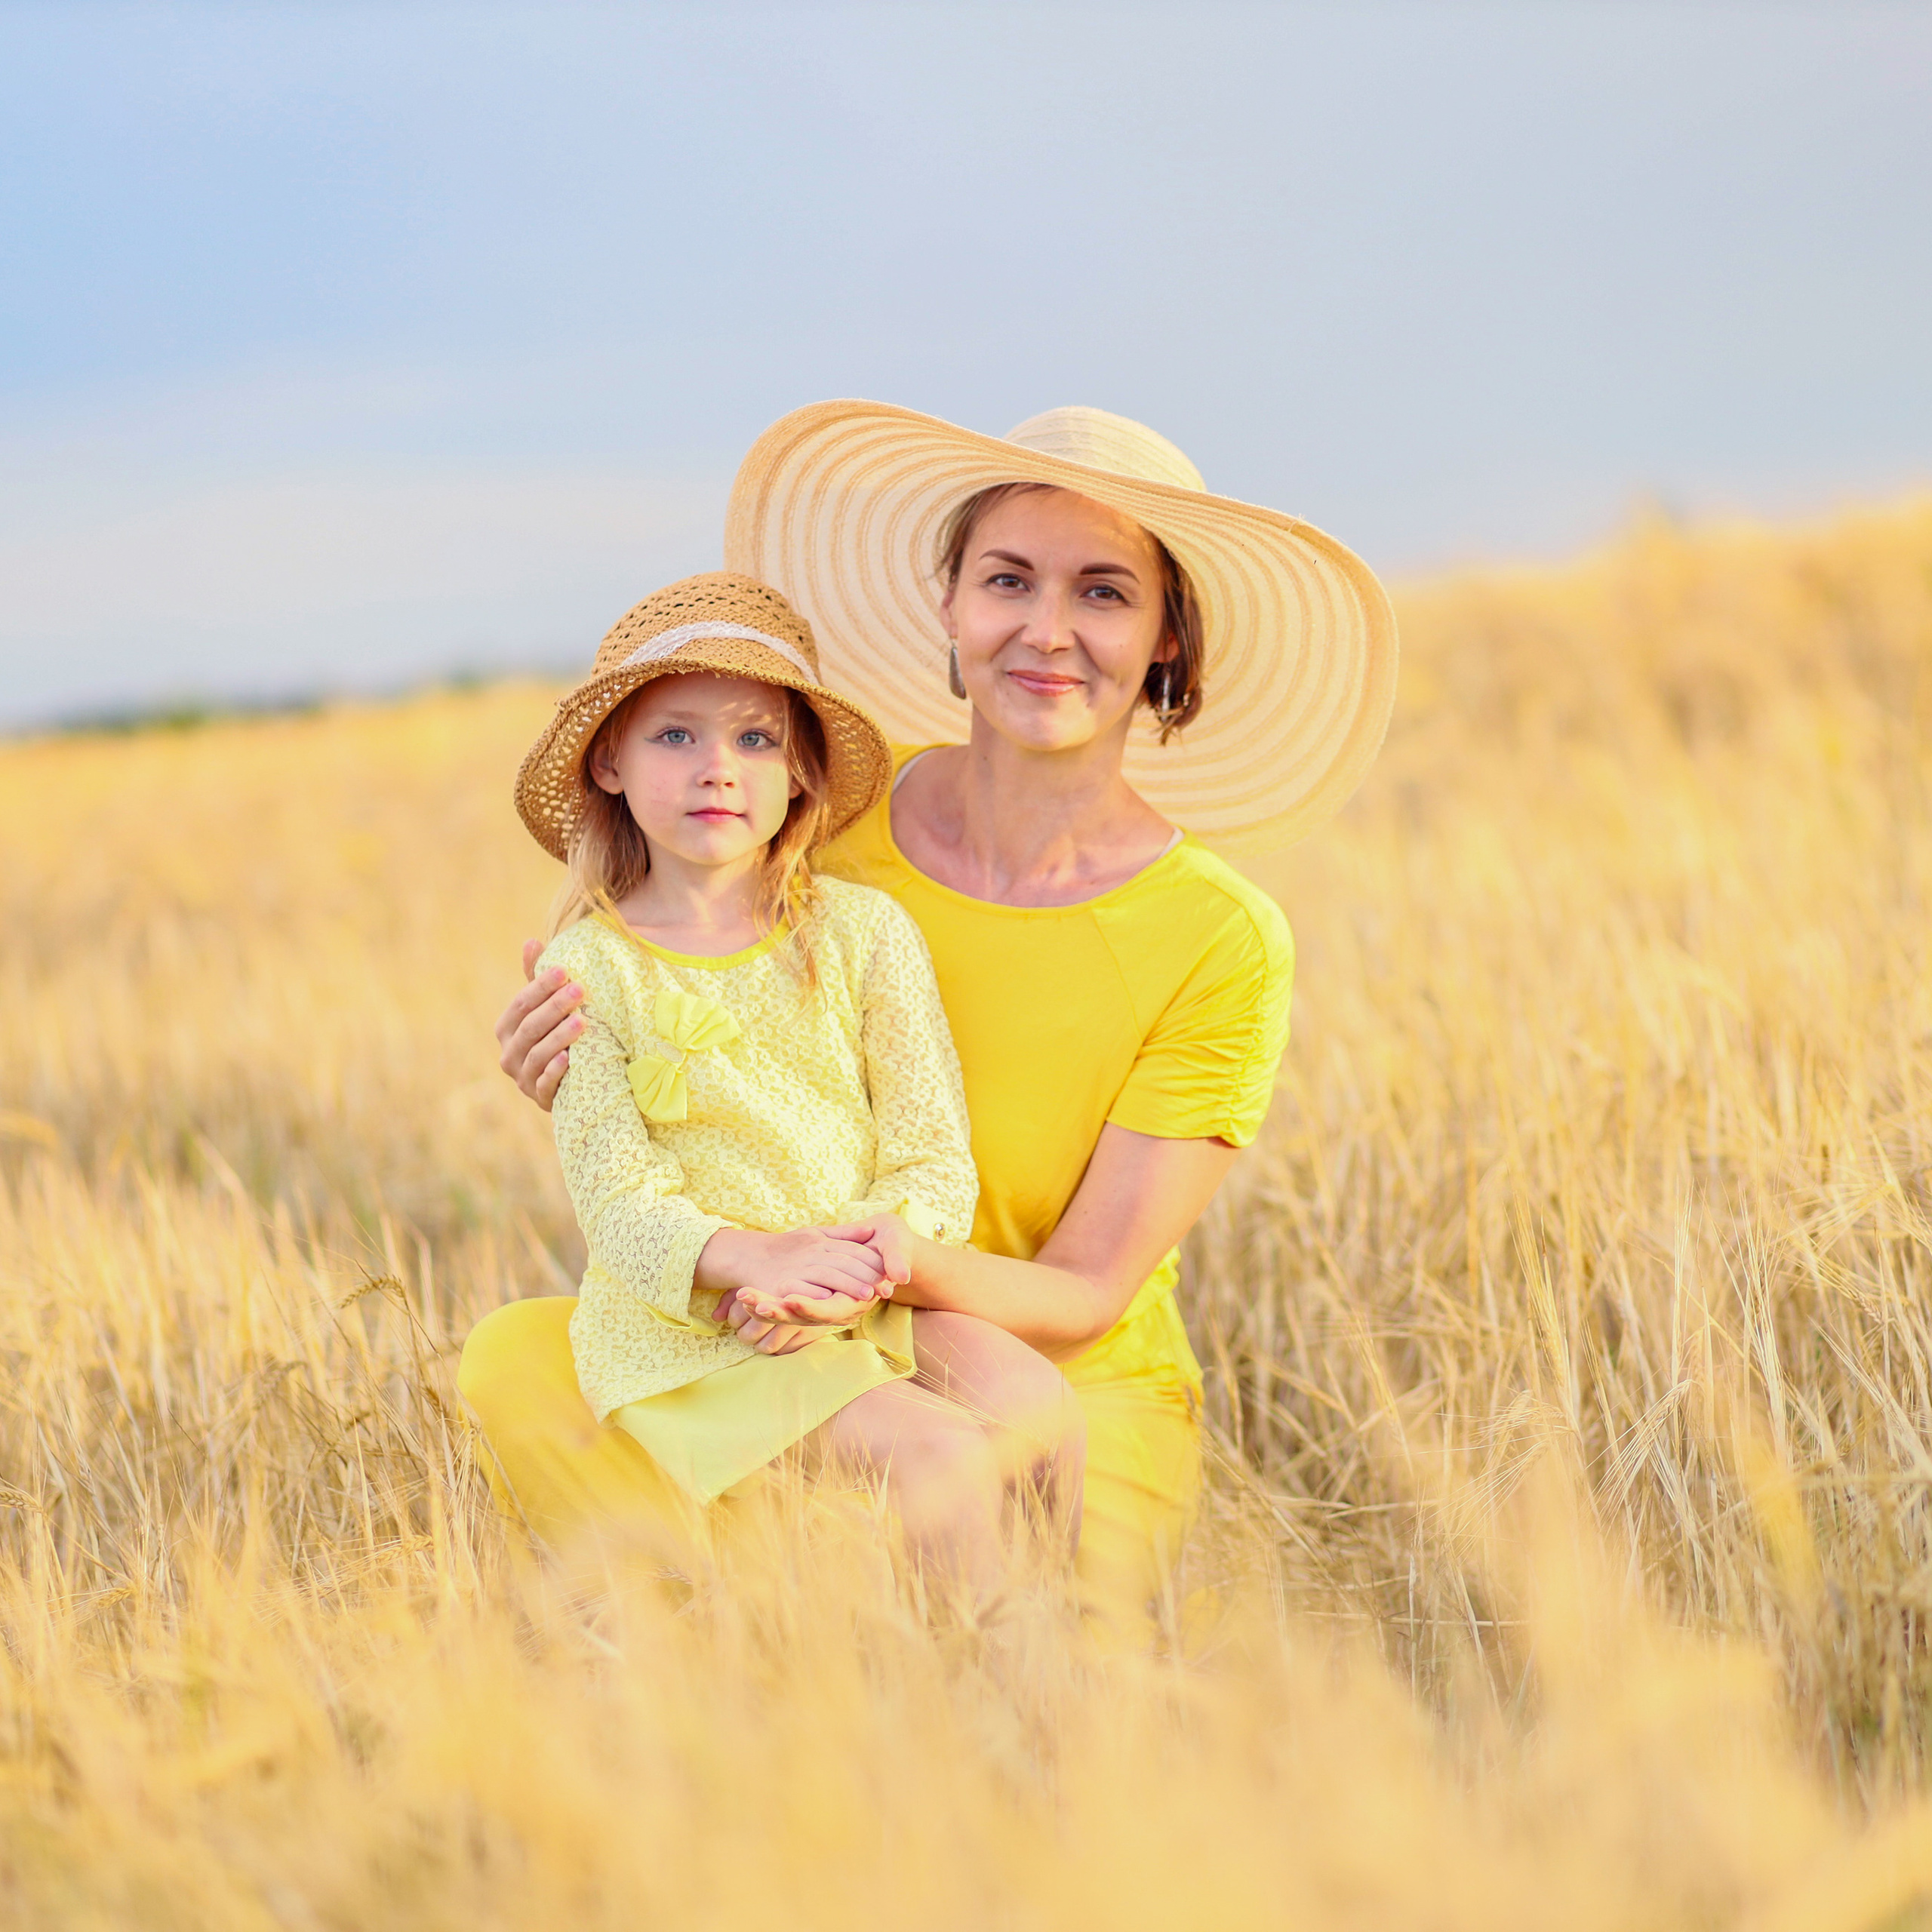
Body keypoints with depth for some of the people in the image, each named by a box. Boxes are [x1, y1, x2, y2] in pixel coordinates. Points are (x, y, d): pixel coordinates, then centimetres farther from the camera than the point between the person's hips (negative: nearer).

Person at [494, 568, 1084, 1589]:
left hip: (872, 1301, 4)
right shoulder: (591, 967, -2)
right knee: (943, 1458, -25)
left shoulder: (864, 932, 4)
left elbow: (934, 1159, 1)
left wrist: (876, 1250, -22)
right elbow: (619, 1200, -8)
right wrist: (757, 1257, -28)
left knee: (1032, 1403, -22)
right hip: (698, 1334, -4)